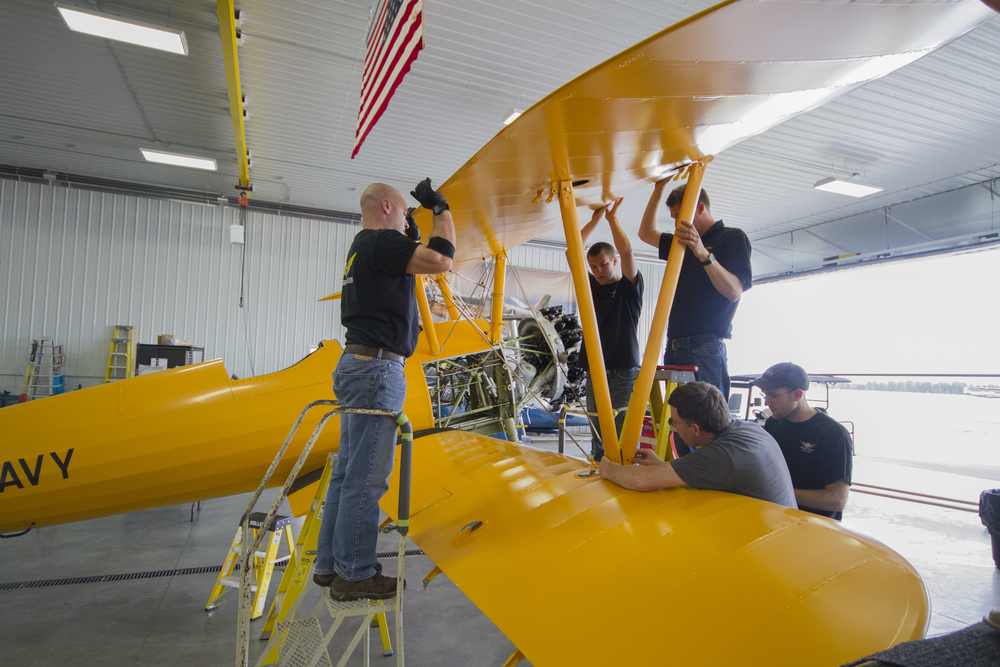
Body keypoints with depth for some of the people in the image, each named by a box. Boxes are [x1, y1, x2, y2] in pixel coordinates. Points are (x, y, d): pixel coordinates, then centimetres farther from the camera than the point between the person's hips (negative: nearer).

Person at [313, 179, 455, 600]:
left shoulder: (362, 247, 20)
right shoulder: (381, 242, -10)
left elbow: (403, 271, 34)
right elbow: (441, 260, -20)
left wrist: (409, 237, 28)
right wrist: (440, 208, -6)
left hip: (356, 365, 11)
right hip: (376, 370, -11)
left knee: (348, 472, 14)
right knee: (366, 477, -3)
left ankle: (330, 564, 24)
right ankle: (353, 575, 8)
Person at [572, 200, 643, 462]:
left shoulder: (630, 287, 3)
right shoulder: (592, 288, 14)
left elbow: (626, 250, -14)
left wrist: (612, 217, -2)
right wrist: (596, 218, 4)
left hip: (624, 373, -4)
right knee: (598, 437, 8)